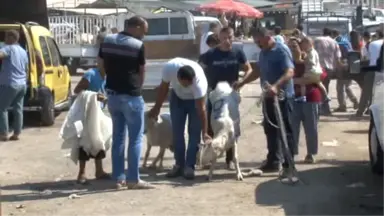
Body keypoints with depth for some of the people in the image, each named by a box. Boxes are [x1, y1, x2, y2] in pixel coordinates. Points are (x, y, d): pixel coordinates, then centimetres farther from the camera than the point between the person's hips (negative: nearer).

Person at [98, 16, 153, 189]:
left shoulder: (107, 41, 5)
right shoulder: (138, 45, -11)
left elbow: (101, 65, 12)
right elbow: (141, 72, -2)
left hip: (112, 94, 6)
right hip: (131, 95, -6)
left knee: (118, 137, 13)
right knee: (135, 138, 2)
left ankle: (118, 178, 15)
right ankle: (133, 179, 2)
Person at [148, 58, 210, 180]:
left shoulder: (199, 80, -41)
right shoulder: (169, 68, -34)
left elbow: (201, 109, -35)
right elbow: (163, 88, -13)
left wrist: (205, 133, -34)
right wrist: (157, 108, -3)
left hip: (196, 99, -3)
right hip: (177, 97, 3)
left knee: (194, 132, -9)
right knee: (177, 132, 2)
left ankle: (189, 166, -3)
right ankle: (179, 165, 10)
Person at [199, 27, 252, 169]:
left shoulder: (238, 52, -3)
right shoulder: (210, 54, -8)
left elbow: (249, 69, 2)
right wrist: (205, 86, -14)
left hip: (231, 95, 1)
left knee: (232, 128, 6)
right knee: (210, 128, 4)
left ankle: (230, 159, 19)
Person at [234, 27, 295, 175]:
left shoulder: (281, 50, -15)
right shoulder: (263, 53, 13)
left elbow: (290, 72, -26)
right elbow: (258, 72, 24)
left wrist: (276, 86, -40)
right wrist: (242, 83, 15)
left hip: (282, 96, -9)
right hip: (268, 97, 9)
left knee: (285, 131, -4)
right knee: (270, 130, 13)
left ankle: (288, 165, 0)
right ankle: (273, 161, 23)